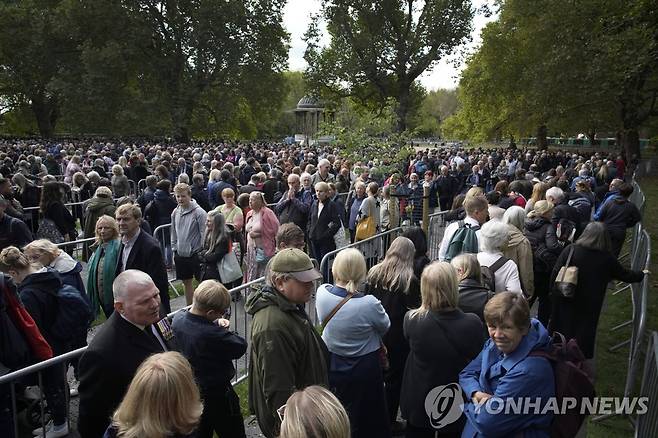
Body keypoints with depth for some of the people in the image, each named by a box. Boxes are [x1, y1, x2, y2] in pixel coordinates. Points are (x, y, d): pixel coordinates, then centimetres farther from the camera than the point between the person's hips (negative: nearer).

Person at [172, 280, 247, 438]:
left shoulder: (178, 319, -13)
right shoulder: (213, 335, -36)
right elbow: (241, 346, -24)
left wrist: (216, 324, -8)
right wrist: (225, 330, -9)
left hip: (189, 391, 7)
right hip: (217, 395, -7)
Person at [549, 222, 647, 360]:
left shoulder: (570, 250, -13)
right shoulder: (608, 259, -9)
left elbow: (555, 274, -12)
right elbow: (625, 275, 7)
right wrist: (641, 274, 28)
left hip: (566, 303, 0)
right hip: (589, 307, 0)